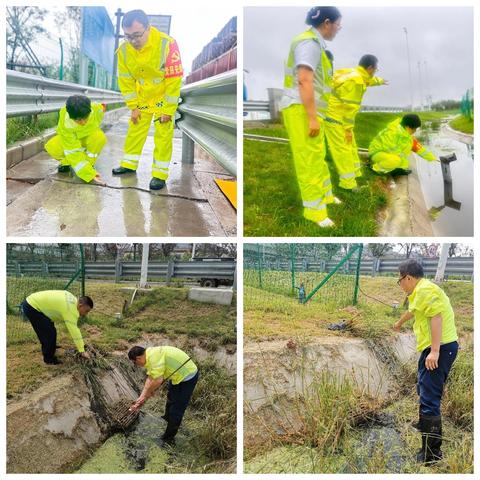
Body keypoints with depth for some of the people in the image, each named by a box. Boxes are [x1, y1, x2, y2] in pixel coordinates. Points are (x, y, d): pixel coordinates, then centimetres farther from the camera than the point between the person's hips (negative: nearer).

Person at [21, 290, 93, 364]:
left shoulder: (73, 300, 3)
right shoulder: (70, 309, -25)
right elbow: (74, 331, -26)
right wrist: (82, 352, -23)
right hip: (31, 308, -10)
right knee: (50, 333, -8)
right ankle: (49, 359, 7)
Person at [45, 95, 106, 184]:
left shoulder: (96, 109, -34)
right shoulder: (65, 124, -37)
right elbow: (73, 152, -36)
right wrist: (90, 175, -43)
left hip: (89, 137, 1)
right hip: (71, 139, -1)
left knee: (100, 137, -35)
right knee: (51, 148, -31)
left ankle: (89, 163, -9)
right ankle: (66, 162, 4)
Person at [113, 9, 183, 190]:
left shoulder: (167, 44, -30)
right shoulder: (124, 50, -16)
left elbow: (174, 79, -24)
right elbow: (126, 81, -4)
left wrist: (168, 110, -21)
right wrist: (133, 107, -4)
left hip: (164, 96, -4)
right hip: (141, 97, 4)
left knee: (163, 135, -5)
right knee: (135, 130, 11)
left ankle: (160, 174, 4)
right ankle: (129, 164, 28)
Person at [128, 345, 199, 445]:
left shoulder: (154, 357, -30)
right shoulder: (150, 355, 1)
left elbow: (158, 381, -31)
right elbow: (150, 378, 5)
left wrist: (145, 395, -14)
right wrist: (141, 397, 1)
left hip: (187, 377, -11)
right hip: (180, 374, 11)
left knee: (176, 408, -1)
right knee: (171, 397, 32)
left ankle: (168, 439, 13)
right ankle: (167, 417, 58)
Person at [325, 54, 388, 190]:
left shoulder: (355, 74, 9)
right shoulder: (355, 81, -23)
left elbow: (367, 80, 34)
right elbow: (350, 107, -23)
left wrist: (379, 81, 51)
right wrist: (348, 128, -19)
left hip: (338, 118, 10)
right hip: (335, 119, -10)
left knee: (350, 146, 21)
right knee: (343, 150, -8)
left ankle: (354, 172, 36)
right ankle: (348, 183, -5)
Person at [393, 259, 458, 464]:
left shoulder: (425, 289, -13)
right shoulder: (420, 292, 19)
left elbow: (436, 317, -24)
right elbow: (412, 311, 39)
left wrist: (435, 351, -28)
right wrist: (399, 323, 58)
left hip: (440, 348, -11)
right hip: (437, 348, 11)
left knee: (429, 397, -14)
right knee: (424, 389, 26)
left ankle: (431, 452, -13)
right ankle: (427, 424, 47)